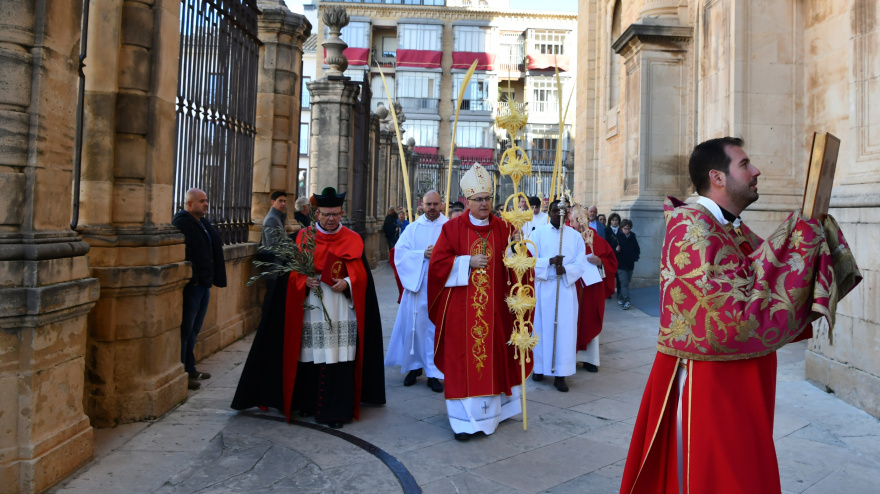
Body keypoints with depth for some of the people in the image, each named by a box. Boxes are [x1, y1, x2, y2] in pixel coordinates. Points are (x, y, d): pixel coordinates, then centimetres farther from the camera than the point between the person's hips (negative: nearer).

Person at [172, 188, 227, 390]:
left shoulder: (202, 222, 17)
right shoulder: (181, 222, -12)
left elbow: (212, 250, 22)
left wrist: (209, 280, 15)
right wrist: (193, 278, -23)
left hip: (203, 284, 9)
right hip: (191, 285, -9)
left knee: (193, 331, 17)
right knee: (185, 331, -2)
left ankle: (190, 369, 27)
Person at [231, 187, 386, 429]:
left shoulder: (353, 241, 7)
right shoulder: (302, 237, 6)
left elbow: (362, 275, 4)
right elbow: (292, 273, 5)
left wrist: (347, 283, -14)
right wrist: (305, 281, -14)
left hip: (341, 313, 0)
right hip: (310, 311, 0)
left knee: (338, 358, -3)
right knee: (309, 357, 4)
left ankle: (336, 410, 6)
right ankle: (307, 403, 23)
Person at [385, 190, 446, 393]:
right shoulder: (413, 228, 10)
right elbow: (400, 251, -1)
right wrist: (423, 254, -14)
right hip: (416, 283, 2)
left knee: (437, 327, -1)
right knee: (414, 325, 5)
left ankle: (434, 373, 8)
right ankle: (414, 366, 22)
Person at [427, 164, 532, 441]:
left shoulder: (503, 228, 6)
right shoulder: (452, 228, 0)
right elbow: (437, 262, -3)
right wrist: (468, 262, -13)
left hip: (494, 308, 3)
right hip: (462, 308, -2)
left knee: (492, 357, 9)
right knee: (463, 359, -1)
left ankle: (490, 411, 25)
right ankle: (465, 419, 7)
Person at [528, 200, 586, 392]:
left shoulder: (575, 236, 7)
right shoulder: (538, 233, 3)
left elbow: (580, 264, 1)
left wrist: (565, 270, -19)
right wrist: (550, 261, -20)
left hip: (566, 289, 1)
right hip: (543, 288, -1)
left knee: (564, 329, -1)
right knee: (542, 327, 4)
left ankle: (560, 373, 4)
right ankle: (539, 367, 17)